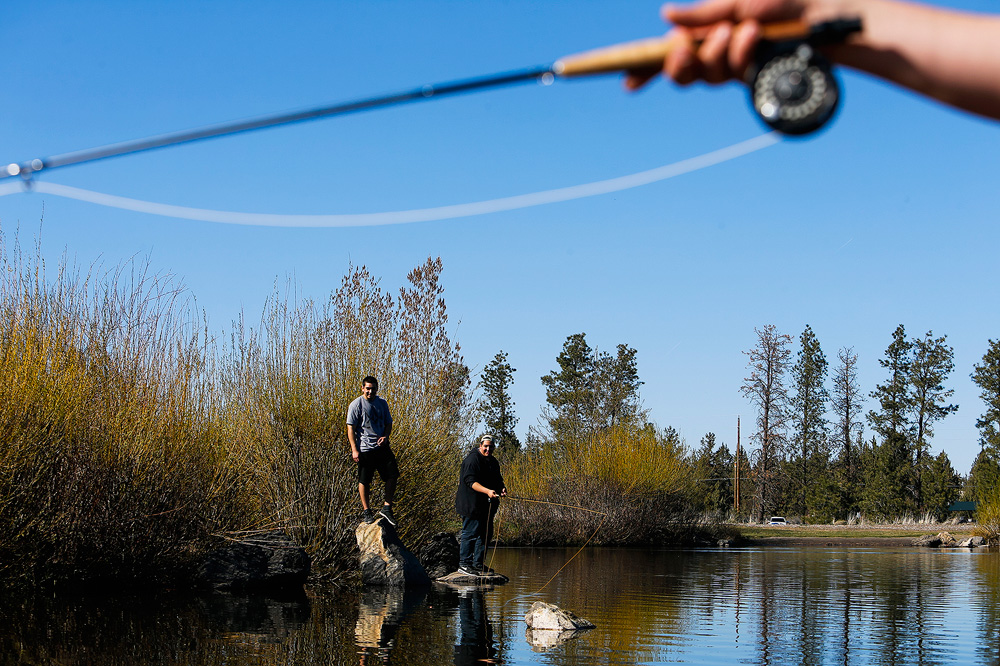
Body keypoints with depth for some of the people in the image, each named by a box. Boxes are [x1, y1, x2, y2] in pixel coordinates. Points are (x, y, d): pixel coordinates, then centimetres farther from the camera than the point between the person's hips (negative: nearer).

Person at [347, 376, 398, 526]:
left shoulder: (382, 403, 10)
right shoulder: (356, 405, -5)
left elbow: (388, 423, 18)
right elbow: (351, 428, -7)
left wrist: (385, 436, -3)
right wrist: (354, 449, -13)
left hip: (382, 446, 5)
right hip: (365, 449, -5)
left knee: (392, 475, -1)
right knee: (364, 480, 1)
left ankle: (387, 507, 9)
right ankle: (366, 510, 14)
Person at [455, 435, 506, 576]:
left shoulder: (493, 462, 15)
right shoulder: (472, 460, -13)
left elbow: (498, 480, 21)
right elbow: (471, 482, -22)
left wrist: (502, 488, -2)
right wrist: (487, 491, -33)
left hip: (487, 506, 9)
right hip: (472, 505, -9)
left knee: (485, 534, 11)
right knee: (470, 533, -8)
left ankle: (478, 563, 20)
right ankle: (464, 563, -3)